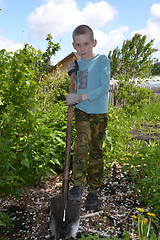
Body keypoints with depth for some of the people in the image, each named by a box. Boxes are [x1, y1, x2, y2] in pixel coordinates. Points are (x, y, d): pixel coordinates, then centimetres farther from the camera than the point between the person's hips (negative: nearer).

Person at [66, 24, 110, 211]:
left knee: (96, 151, 3)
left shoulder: (102, 60, -4)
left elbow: (104, 87, -14)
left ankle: (93, 192, 14)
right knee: (82, 143, -19)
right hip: (81, 111, 3)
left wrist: (81, 97, -21)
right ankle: (78, 185, -15)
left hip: (99, 113, -3)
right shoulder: (78, 64, 12)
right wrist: (71, 75, 2)